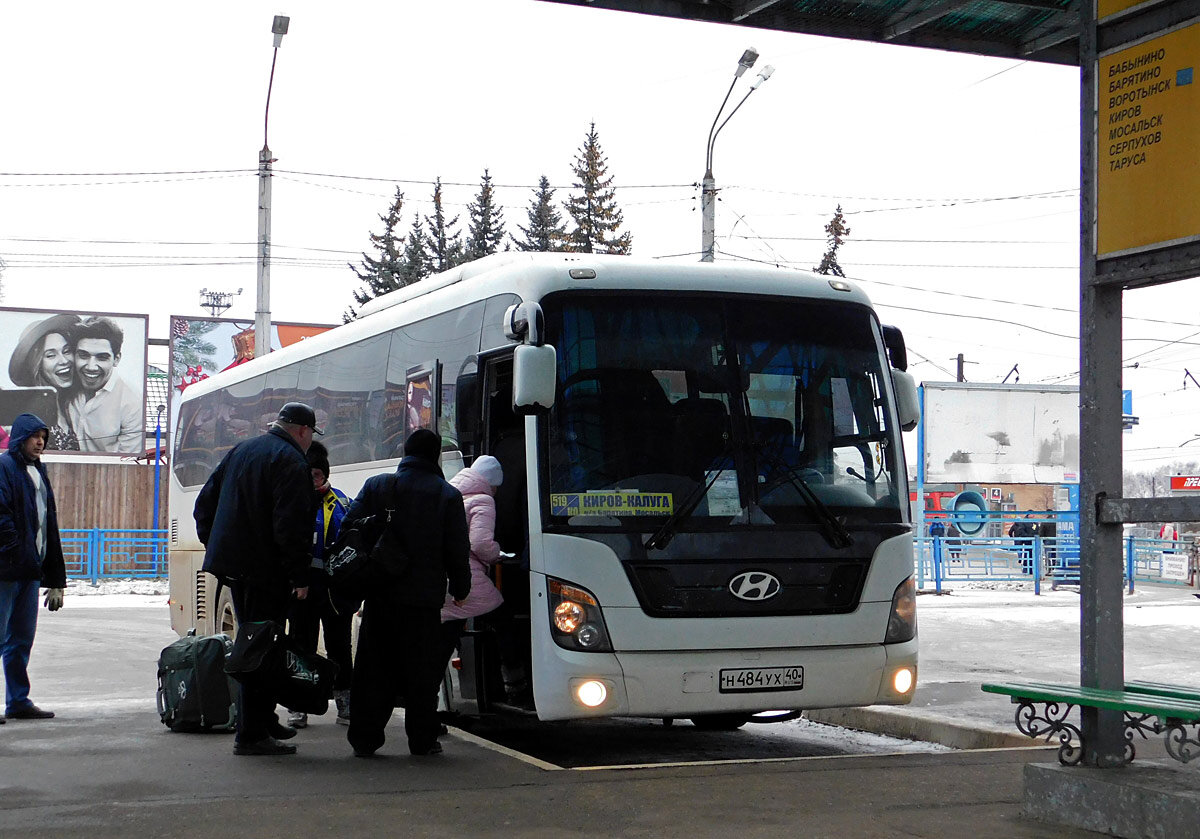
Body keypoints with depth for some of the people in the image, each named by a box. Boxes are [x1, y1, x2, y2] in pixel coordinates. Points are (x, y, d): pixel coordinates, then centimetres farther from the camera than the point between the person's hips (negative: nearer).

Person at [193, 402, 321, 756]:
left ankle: (264, 720, 28)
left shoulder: (240, 450, 16)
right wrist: (300, 576, -17)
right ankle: (252, 734, -6)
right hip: (265, 569, -9)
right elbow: (291, 525, -21)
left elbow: (204, 504, 20)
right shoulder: (291, 462, -12)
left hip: (232, 564, 9)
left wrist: (216, 547, 22)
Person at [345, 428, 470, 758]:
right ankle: (422, 739, 8)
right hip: (423, 595, -2)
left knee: (373, 669, 7)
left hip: (378, 594, 2)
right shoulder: (447, 495, -1)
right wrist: (460, 588, 12)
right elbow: (458, 549, -1)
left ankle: (365, 738, 7)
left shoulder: (375, 486, 5)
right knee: (420, 671, 5)